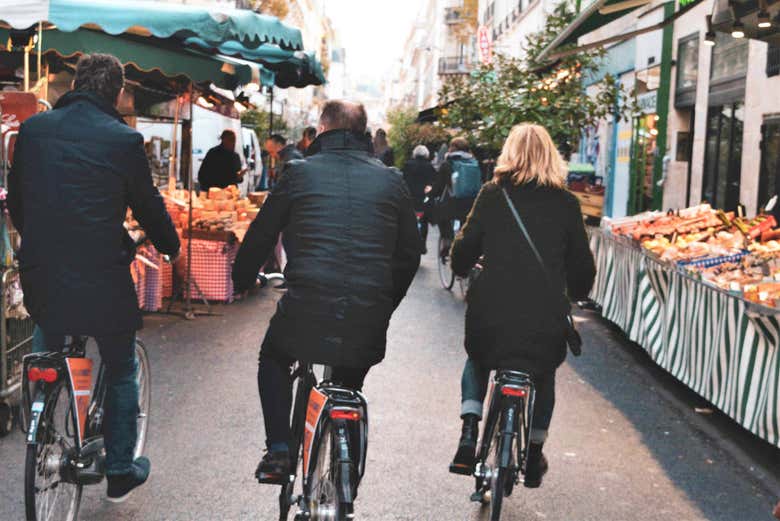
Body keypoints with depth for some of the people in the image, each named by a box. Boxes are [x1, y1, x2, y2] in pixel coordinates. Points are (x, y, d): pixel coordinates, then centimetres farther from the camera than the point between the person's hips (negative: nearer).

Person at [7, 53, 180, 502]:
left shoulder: (33, 129, 3)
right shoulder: (123, 140, -11)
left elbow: (16, 199, 12)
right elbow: (148, 205, 0)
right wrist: (171, 246, 19)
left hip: (41, 275, 4)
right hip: (102, 280, -4)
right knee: (122, 372, 15)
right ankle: (120, 470, 20)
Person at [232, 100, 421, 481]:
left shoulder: (300, 172, 4)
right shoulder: (391, 181, 11)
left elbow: (260, 236, 11)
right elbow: (410, 254, 15)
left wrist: (242, 280, 28)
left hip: (306, 309, -2)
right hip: (369, 319, 2)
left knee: (273, 360, 28)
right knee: (350, 383, 30)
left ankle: (279, 451, 15)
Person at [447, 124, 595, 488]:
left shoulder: (492, 194, 1)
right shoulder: (566, 203, 3)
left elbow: (465, 249, 1)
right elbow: (582, 266, 8)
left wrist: (463, 270, 24)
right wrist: (573, 294, 28)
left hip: (491, 311, 0)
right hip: (546, 316, 1)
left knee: (477, 361, 29)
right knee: (544, 374, 28)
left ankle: (469, 430, 10)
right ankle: (534, 453, 30)